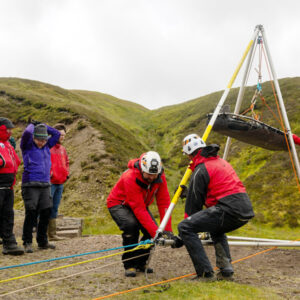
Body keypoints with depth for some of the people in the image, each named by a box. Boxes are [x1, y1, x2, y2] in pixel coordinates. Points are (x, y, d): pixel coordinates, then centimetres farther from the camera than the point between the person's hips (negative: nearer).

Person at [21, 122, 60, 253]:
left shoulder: (47, 146, 15)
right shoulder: (27, 146, 0)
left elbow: (57, 133, 16)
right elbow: (27, 133, -18)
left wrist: (42, 125, 13)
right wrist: (32, 125, 2)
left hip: (45, 185, 6)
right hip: (30, 185, -6)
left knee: (46, 213, 5)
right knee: (31, 213, -9)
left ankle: (42, 242, 17)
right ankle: (27, 243, 2)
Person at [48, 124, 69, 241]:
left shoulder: (62, 148, 16)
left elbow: (66, 162, 27)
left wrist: (66, 173, 13)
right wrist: (49, 173, -18)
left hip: (60, 183, 8)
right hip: (49, 183, -8)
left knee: (54, 209, 12)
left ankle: (52, 234, 19)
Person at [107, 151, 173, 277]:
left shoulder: (160, 177, -20)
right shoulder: (130, 178, -37)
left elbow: (164, 203, -19)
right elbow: (139, 210, -38)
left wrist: (167, 229, -27)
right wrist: (156, 232, -41)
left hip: (141, 204, 6)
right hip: (118, 204, -6)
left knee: (152, 229, -14)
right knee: (131, 225, -33)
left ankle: (140, 263, 7)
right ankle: (129, 265, -17)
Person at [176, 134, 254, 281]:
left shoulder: (201, 170, -2)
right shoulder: (222, 162, 25)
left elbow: (194, 203, 0)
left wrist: (183, 238, 10)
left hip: (229, 210, -9)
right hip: (246, 210, 9)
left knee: (184, 227, -6)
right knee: (216, 229, 36)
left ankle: (206, 273, -9)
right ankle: (226, 270, 21)